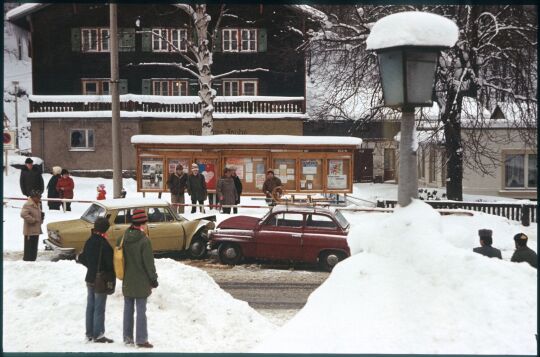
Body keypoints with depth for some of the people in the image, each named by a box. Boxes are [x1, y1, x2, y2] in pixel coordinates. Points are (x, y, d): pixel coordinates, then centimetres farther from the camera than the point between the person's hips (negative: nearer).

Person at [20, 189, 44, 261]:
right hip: (30, 231, -10)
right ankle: (27, 260, -3)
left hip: (36, 231, 10)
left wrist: (42, 215, 6)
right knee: (29, 247, -7)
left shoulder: (37, 205, 15)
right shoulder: (28, 205, -16)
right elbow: (23, 214, -30)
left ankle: (33, 260, 24)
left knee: (34, 248, 16)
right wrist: (32, 220, -23)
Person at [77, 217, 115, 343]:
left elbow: (84, 258, 8)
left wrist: (79, 258, 30)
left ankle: (89, 333, 20)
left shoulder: (89, 241, 2)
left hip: (90, 278, 7)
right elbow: (110, 262, -19)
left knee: (90, 306, 13)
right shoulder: (104, 244, -21)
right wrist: (114, 272, -2)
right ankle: (98, 335, 4)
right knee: (99, 308, 0)